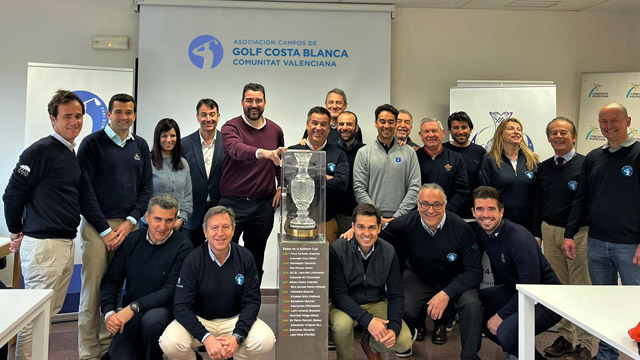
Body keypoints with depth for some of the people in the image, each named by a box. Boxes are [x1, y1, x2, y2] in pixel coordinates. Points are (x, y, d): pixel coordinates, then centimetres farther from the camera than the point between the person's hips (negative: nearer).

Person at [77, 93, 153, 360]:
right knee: (93, 292, -1)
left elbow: (147, 188, 10)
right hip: (97, 227, -3)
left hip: (128, 226, 4)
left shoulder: (140, 146, 12)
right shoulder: (92, 143, -1)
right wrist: (106, 230, -9)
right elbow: (85, 190, -6)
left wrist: (129, 222, -3)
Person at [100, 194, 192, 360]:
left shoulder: (182, 246, -12)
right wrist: (109, 312, -13)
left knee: (152, 319, -34)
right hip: (130, 314, 3)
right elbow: (111, 280, 3)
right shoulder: (131, 240, 1)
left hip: (163, 310, -3)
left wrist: (134, 307, -24)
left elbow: (171, 291, -16)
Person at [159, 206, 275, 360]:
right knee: (169, 343, -29)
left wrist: (237, 336, -25)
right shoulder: (193, 260, -12)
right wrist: (206, 337, -30)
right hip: (198, 320, 0)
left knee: (266, 340, -26)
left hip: (234, 319, 1)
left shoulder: (245, 258, -8)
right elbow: (181, 306, -15)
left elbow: (252, 301, -8)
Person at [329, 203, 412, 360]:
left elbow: (396, 295, -6)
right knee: (342, 323, -35)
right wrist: (367, 319, -32)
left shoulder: (388, 252, -10)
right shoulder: (337, 249, -20)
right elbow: (338, 294, -21)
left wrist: (394, 327, -23)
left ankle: (369, 342, 16)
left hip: (377, 304, 3)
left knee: (404, 341, -16)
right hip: (346, 305, -2)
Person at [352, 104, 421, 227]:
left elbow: (415, 188, 0)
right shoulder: (364, 153, 4)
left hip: (402, 220, 1)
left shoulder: (409, 152, 6)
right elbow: (359, 189, -2)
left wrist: (397, 217, -9)